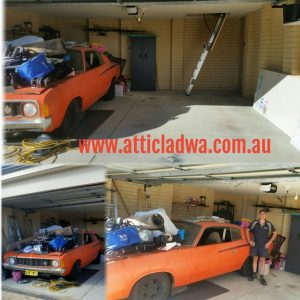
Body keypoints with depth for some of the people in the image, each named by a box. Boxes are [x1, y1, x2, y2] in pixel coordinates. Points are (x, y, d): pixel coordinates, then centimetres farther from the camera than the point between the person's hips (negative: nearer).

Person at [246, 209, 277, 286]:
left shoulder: (269, 224, -8)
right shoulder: (254, 223, -7)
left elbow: (275, 233, 3)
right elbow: (247, 230, 4)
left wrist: (269, 242, -3)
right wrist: (249, 240, -1)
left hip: (264, 246, -1)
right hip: (255, 245, 1)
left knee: (262, 260, 1)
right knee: (255, 259, 12)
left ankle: (262, 277, 9)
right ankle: (254, 274, 26)